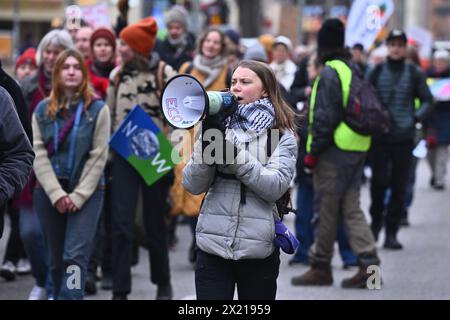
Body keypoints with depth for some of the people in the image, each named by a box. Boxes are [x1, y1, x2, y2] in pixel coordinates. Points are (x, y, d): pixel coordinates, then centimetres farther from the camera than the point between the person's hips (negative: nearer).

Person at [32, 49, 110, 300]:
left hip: (87, 192, -3)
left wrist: (78, 195, -12)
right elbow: (38, 155, 0)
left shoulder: (98, 109, 0)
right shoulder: (43, 110, 8)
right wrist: (57, 194, -12)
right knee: (57, 258, 9)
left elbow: (98, 157, -5)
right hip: (49, 191, 3)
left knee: (75, 257, -14)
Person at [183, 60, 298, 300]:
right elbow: (192, 186, 1)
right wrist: (207, 143, -13)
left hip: (258, 250, -1)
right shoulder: (219, 125, 7)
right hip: (213, 244, 1)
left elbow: (275, 187, -12)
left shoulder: (282, 134, 2)